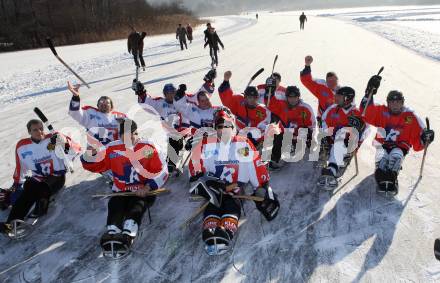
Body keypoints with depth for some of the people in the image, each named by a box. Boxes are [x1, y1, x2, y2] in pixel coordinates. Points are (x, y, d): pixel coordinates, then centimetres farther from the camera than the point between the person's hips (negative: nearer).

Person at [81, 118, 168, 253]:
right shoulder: (112, 149, 3)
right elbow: (93, 166, 8)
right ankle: (112, 233, -47)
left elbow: (161, 172, -2)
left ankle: (127, 235, -53)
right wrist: (91, 154, -15)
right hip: (121, 191, 3)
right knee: (115, 206, -26)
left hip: (144, 191, -2)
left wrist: (148, 187, -16)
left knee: (136, 207, -30)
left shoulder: (148, 148, -2)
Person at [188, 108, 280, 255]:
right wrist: (198, 181, -5)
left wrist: (263, 189, 0)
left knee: (232, 205, -28)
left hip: (235, 189, -1)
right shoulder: (206, 145, 6)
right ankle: (210, 233, -40)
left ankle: (227, 231, -43)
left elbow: (257, 166, 4)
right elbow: (195, 163, 10)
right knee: (211, 206, -25)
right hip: (213, 187, 1)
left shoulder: (243, 144, 4)